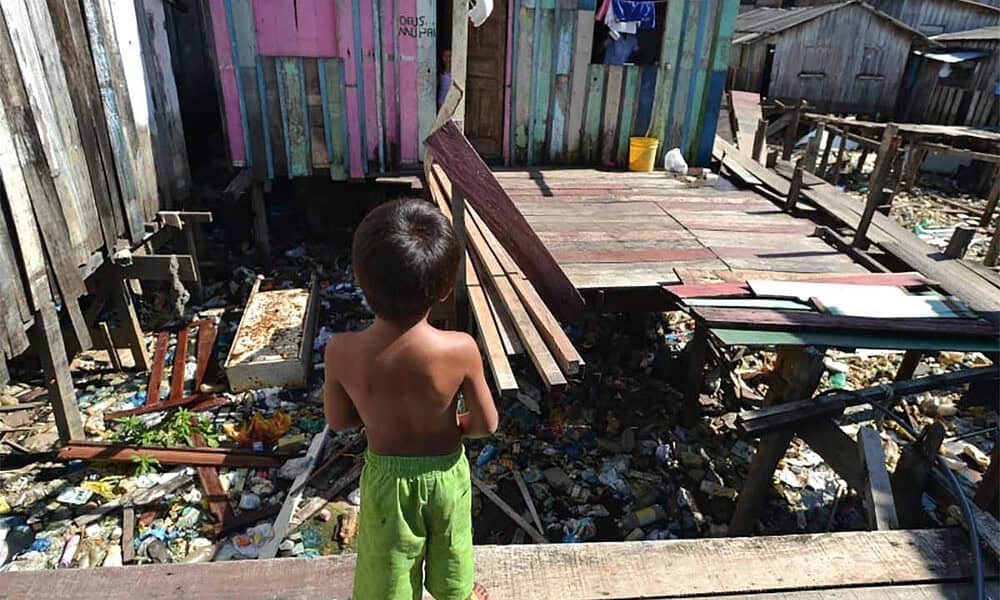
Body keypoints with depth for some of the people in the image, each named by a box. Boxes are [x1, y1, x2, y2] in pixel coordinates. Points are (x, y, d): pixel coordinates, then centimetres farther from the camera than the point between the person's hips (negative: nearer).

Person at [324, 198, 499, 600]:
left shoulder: (341, 352, -27)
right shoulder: (461, 349, -30)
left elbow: (338, 420, -9)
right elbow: (487, 424, -16)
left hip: (386, 476, 0)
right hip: (444, 473, 0)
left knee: (390, 567, 28)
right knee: (450, 549, 31)